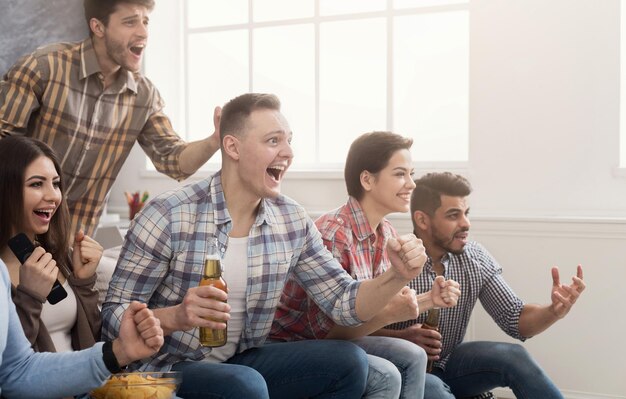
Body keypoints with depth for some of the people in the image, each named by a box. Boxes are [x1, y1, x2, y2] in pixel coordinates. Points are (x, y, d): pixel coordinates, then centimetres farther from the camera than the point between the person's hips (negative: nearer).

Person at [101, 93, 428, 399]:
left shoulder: (292, 221, 0)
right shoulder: (168, 216, -17)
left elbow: (343, 302, 2)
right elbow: (114, 316, -14)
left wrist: (396, 276, -17)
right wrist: (175, 317, -34)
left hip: (243, 362, 6)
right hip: (168, 369, -6)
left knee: (347, 361, -10)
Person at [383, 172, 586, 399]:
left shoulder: (476, 259, -7)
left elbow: (516, 320, -5)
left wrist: (554, 311, -25)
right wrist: (402, 337, -32)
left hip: (449, 364, 4)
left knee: (513, 356, -20)